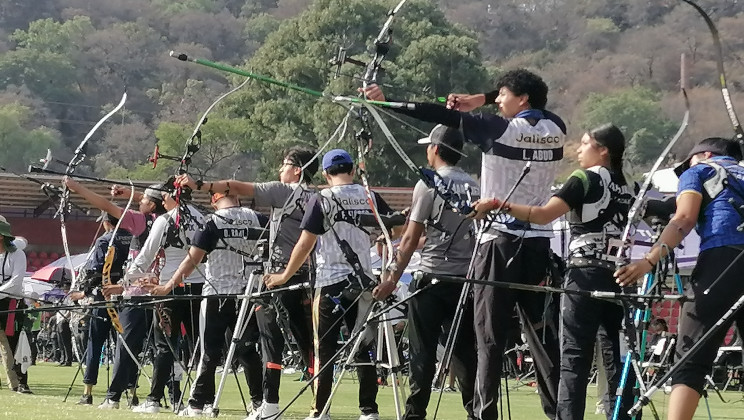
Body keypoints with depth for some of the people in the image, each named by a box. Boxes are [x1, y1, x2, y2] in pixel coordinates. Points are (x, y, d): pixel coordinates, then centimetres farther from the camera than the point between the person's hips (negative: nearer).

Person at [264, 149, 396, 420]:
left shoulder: (321, 200, -6)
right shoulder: (369, 198, 4)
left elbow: (305, 244, -8)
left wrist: (285, 276, 0)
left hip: (330, 283, -3)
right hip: (363, 283, 3)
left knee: (325, 349, 2)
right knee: (364, 347, 9)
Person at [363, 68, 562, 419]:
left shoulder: (500, 130, -9)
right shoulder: (554, 130, 6)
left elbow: (443, 116, -9)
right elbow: (533, 110, 26)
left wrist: (386, 103, -6)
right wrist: (482, 100, 18)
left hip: (500, 242, -5)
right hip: (540, 243, 5)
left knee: (489, 336, -3)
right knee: (543, 334, 6)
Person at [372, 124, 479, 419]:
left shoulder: (429, 185, -7)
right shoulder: (474, 186, 9)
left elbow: (411, 239, -8)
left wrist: (393, 279, -4)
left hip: (432, 277, -5)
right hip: (467, 276, 5)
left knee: (423, 351, -1)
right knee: (465, 350, 8)